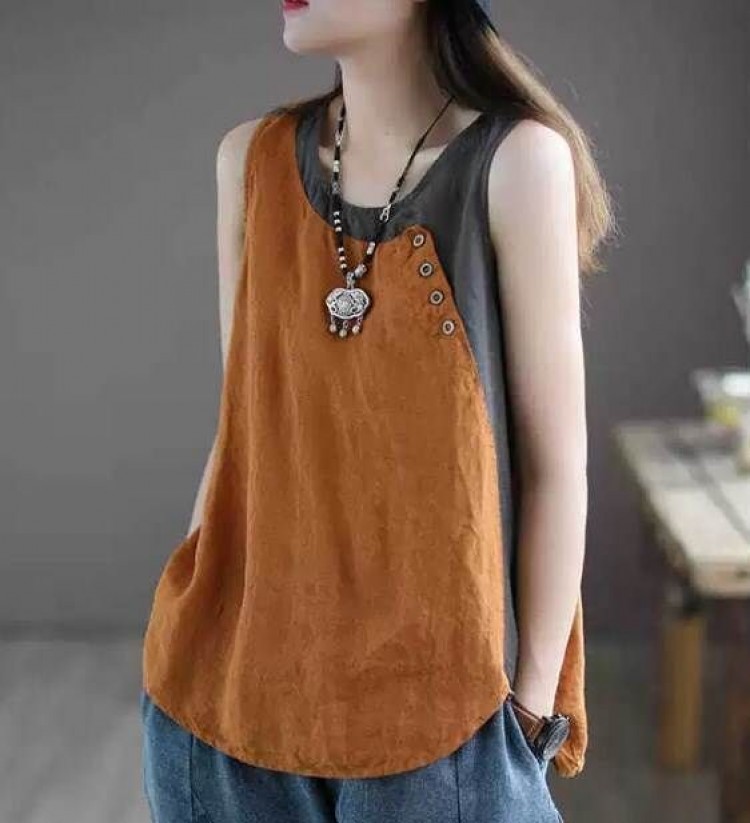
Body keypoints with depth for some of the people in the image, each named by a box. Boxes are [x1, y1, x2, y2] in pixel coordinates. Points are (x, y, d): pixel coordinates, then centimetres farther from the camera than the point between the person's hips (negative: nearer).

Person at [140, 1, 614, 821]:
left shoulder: (514, 159, -11)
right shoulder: (252, 159, 0)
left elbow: (555, 457, -8)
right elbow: (243, 423, 6)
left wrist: (535, 698, -6)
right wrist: (187, 642, 8)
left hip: (432, 693, -3)